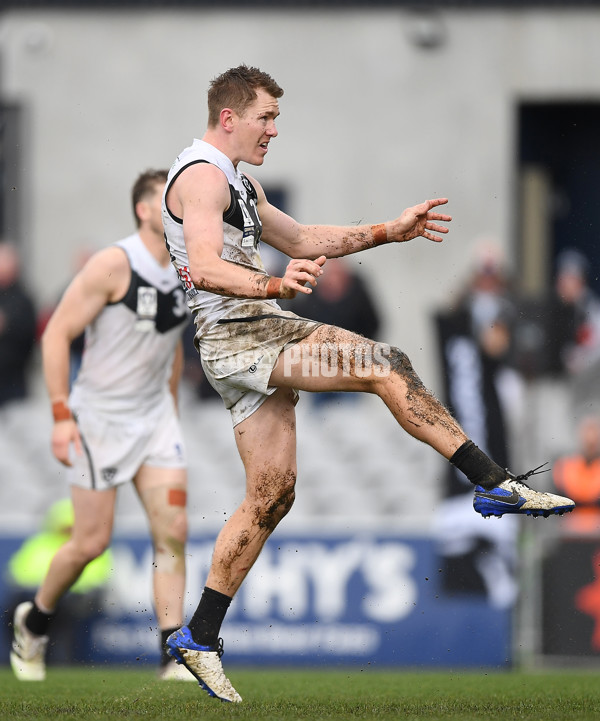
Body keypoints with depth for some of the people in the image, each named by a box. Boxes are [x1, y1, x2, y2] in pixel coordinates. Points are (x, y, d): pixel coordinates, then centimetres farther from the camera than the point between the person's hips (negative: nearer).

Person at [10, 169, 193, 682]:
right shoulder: (113, 265, -15)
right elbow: (57, 334, -14)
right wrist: (61, 414, -18)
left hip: (155, 414, 6)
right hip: (99, 415, -6)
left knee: (173, 531, -8)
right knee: (92, 542, -1)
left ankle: (174, 658, -7)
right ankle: (35, 620, 27)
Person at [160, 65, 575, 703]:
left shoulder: (235, 181, 23)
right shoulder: (203, 175, -11)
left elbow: (299, 240, 28)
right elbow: (206, 267, -26)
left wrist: (390, 231, 20)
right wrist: (275, 286, -42)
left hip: (261, 332, 11)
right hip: (233, 338, -11)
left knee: (271, 495, 6)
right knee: (381, 365, -19)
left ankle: (198, 638, 8)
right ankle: (494, 484, -18)